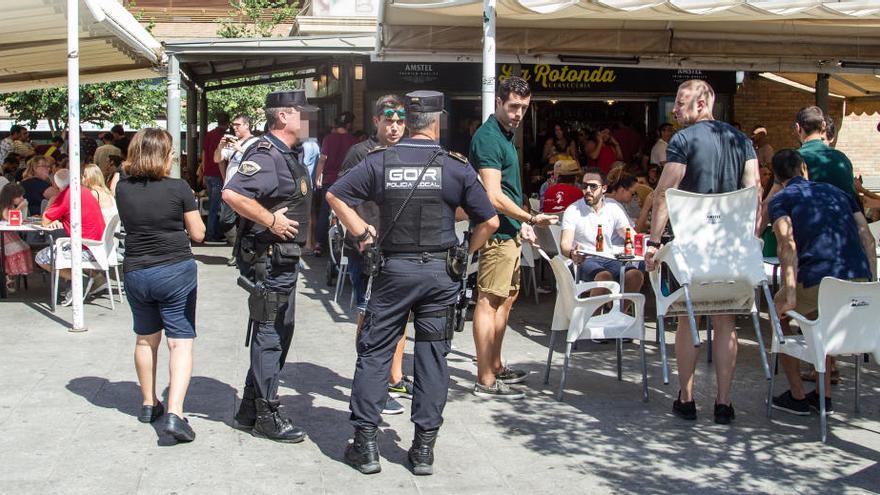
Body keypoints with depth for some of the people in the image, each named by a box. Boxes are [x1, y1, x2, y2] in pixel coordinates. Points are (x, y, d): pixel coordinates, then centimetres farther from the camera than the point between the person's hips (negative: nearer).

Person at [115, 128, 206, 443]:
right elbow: (198, 233, -5)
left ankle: (149, 404, 34)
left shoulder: (123, 188, -2)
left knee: (146, 339, 21)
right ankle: (174, 413, -14)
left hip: (135, 272, 4)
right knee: (181, 341, -1)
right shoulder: (178, 188, -11)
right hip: (176, 272, -4)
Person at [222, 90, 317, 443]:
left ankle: (251, 408, 27)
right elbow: (232, 194, -32)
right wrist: (271, 221, -25)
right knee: (269, 336, -3)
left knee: (280, 333, 16)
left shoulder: (288, 154, 14)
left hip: (284, 259, 11)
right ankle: (265, 416, 7)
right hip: (268, 259, -11)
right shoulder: (266, 155, -18)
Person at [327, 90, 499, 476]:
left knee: (374, 353, 8)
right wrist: (466, 253, 11)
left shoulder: (379, 162, -2)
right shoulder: (457, 168, -3)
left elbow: (334, 195, 0)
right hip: (440, 273, 0)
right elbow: (490, 222, -2)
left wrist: (362, 232, 7)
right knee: (432, 356, 8)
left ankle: (365, 445, 10)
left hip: (394, 269, 0)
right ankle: (424, 448, 12)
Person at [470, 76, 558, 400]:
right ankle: (485, 381, -6)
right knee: (489, 301, -8)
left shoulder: (505, 135, 17)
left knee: (506, 298, 18)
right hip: (496, 232, -11)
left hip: (509, 231, 11)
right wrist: (530, 219, -18)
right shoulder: (488, 137, -15)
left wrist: (522, 223, 21)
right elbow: (494, 197, -21)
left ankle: (495, 366, 30)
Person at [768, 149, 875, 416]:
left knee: (779, 314, 25)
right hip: (860, 280, 5)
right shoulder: (837, 192, 25)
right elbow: (868, 239, 16)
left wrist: (790, 296, -13)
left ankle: (797, 397, 23)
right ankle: (824, 395, 32)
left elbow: (787, 245, -8)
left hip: (818, 279, -5)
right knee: (817, 314, 35)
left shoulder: (781, 199, 10)